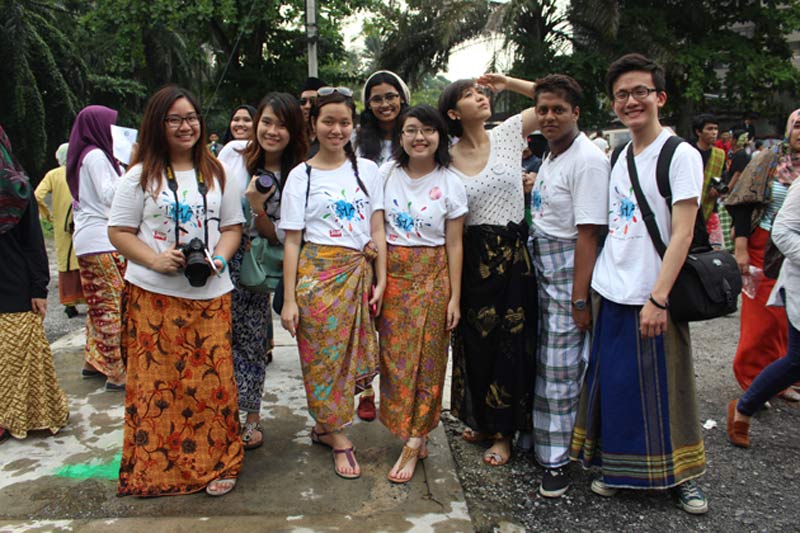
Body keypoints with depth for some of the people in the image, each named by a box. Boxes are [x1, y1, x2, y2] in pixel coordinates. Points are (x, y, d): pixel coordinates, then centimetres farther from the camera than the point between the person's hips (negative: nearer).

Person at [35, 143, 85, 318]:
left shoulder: (53, 175, 1)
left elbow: (37, 196, -9)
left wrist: (47, 215, 3)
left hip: (62, 226, 0)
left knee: (66, 263, 7)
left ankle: (70, 304, 7)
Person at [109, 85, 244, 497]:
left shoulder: (218, 174, 11)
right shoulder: (141, 176, 4)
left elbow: (232, 227, 12)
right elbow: (119, 231, 2)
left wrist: (218, 258, -8)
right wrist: (156, 260, -14)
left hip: (210, 294, 2)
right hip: (153, 295, -1)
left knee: (211, 378, 2)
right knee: (157, 379, 3)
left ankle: (217, 463, 19)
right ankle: (155, 467, 20)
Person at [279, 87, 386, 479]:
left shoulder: (367, 170, 9)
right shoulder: (301, 176, 3)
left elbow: (377, 231, 7)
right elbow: (292, 242, -1)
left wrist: (381, 281, 0)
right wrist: (289, 300, -5)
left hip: (358, 274, 3)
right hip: (317, 274, -2)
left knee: (356, 357, 5)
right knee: (324, 357, 2)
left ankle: (325, 426, 27)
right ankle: (339, 440, 17)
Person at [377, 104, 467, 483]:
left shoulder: (450, 184, -2)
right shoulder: (386, 173, 2)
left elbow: (454, 245, -2)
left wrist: (455, 296, -5)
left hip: (432, 277, -2)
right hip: (391, 274, 2)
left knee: (425, 358, 0)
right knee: (394, 356, 5)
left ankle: (413, 444, 9)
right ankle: (417, 438, 20)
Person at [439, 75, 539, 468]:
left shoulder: (508, 133, 1)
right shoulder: (447, 160, 0)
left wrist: (507, 82, -1)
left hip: (514, 253, 0)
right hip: (475, 255, 1)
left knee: (511, 341, 5)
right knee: (475, 340, 11)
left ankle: (505, 431, 22)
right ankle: (482, 420, 33)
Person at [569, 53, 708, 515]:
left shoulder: (681, 154, -7)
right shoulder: (619, 157, 11)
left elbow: (682, 233, -14)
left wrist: (658, 298, -21)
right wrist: (586, 290, 10)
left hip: (654, 298, -5)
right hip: (610, 294, 5)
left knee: (668, 389, 6)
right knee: (613, 385, 12)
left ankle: (684, 475, 27)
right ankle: (617, 467, 30)